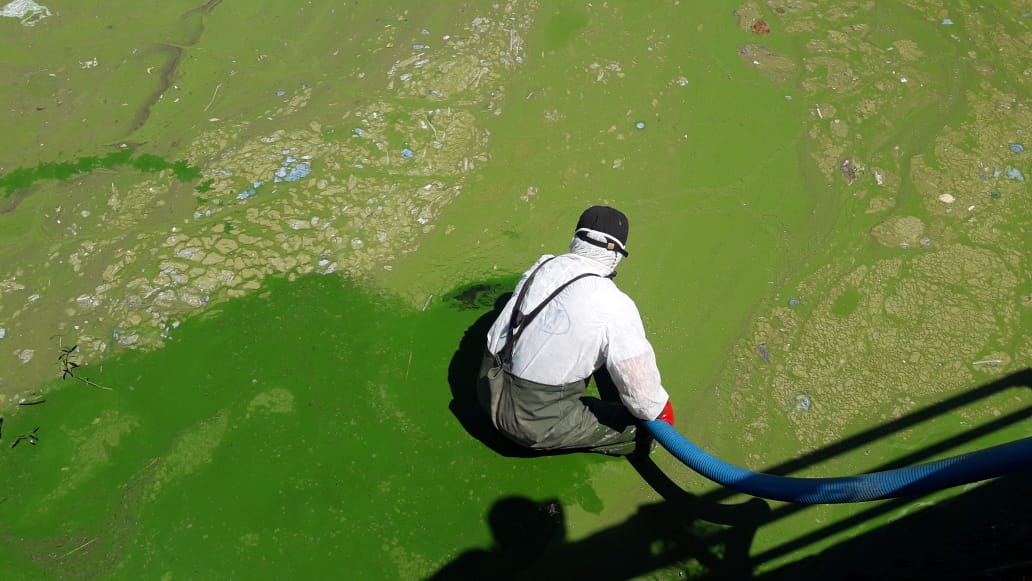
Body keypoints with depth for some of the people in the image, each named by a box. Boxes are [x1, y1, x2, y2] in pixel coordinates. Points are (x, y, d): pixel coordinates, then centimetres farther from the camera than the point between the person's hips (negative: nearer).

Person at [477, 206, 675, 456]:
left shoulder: (542, 266, -3)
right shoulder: (615, 307, -20)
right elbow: (640, 382, -16)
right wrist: (663, 414, 8)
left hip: (490, 391, 6)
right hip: (534, 421, -6)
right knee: (639, 431, 3)